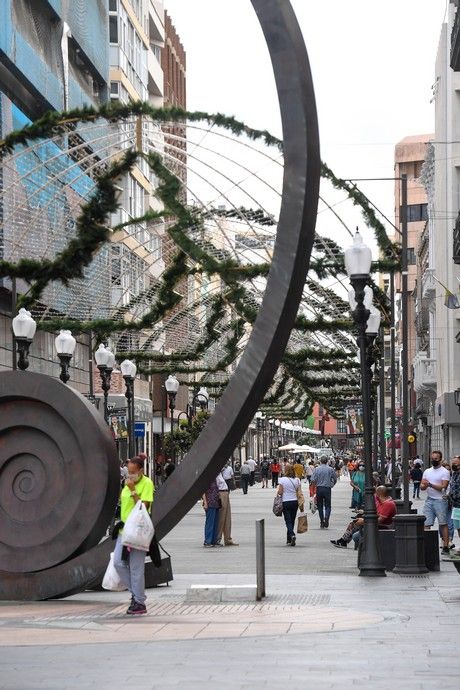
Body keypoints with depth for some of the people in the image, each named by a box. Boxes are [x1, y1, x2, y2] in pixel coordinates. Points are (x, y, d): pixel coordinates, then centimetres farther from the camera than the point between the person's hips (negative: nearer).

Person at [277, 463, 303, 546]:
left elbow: (280, 492, -13)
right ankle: (289, 539, 22)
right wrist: (301, 505, 5)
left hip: (285, 502, -3)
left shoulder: (282, 480, -10)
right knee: (292, 520, 14)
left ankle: (292, 535, -25)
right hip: (295, 502, 4)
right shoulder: (297, 480, 1)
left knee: (288, 521, -2)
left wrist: (278, 492, 11)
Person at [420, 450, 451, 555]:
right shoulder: (427, 471, 16)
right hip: (429, 500, 5)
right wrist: (424, 486, -12)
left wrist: (430, 485, -21)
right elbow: (421, 486, 11)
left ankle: (445, 546, 0)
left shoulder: (445, 472, -2)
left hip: (440, 500, -5)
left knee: (443, 524, -2)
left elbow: (443, 487, -13)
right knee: (426, 524, -2)